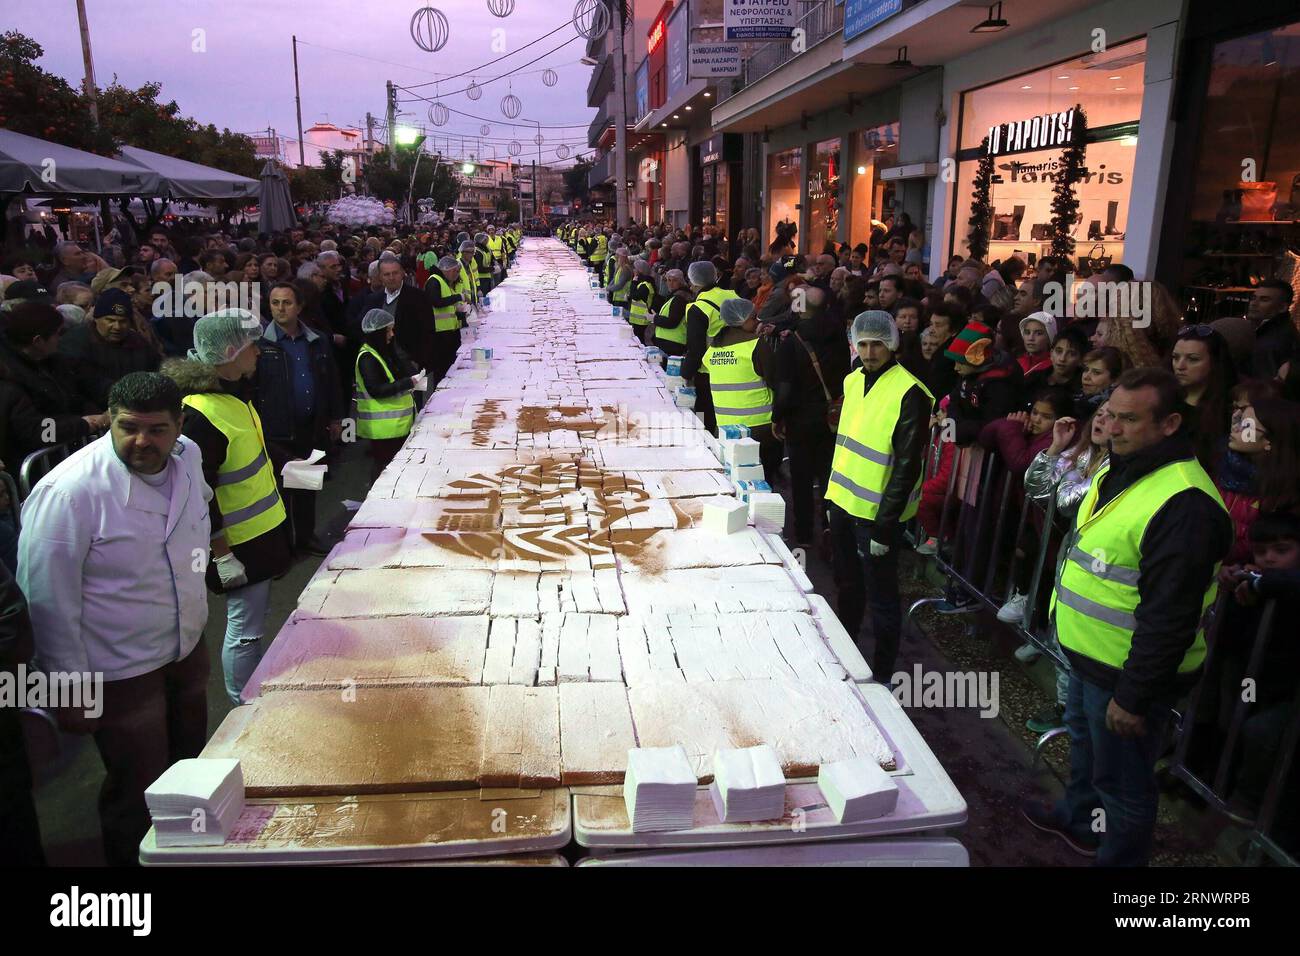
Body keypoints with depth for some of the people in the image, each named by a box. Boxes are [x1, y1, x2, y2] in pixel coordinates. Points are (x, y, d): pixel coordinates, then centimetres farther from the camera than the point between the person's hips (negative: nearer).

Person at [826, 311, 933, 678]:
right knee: (847, 584, 22)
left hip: (877, 513, -7)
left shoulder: (909, 393, -18)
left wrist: (884, 526, -18)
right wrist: (833, 496, 16)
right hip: (844, 504, 7)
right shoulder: (853, 381, 6)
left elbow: (907, 466, -18)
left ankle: (882, 675, 22)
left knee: (880, 597, 6)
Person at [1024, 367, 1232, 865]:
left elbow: (1170, 616, -27)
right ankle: (1078, 819, 52)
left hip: (1128, 671, -10)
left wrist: (1134, 697, -22)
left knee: (1122, 781, 8)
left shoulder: (1184, 502, -28)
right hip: (1088, 655, 10)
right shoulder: (1117, 472, 4)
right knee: (1085, 741, 30)